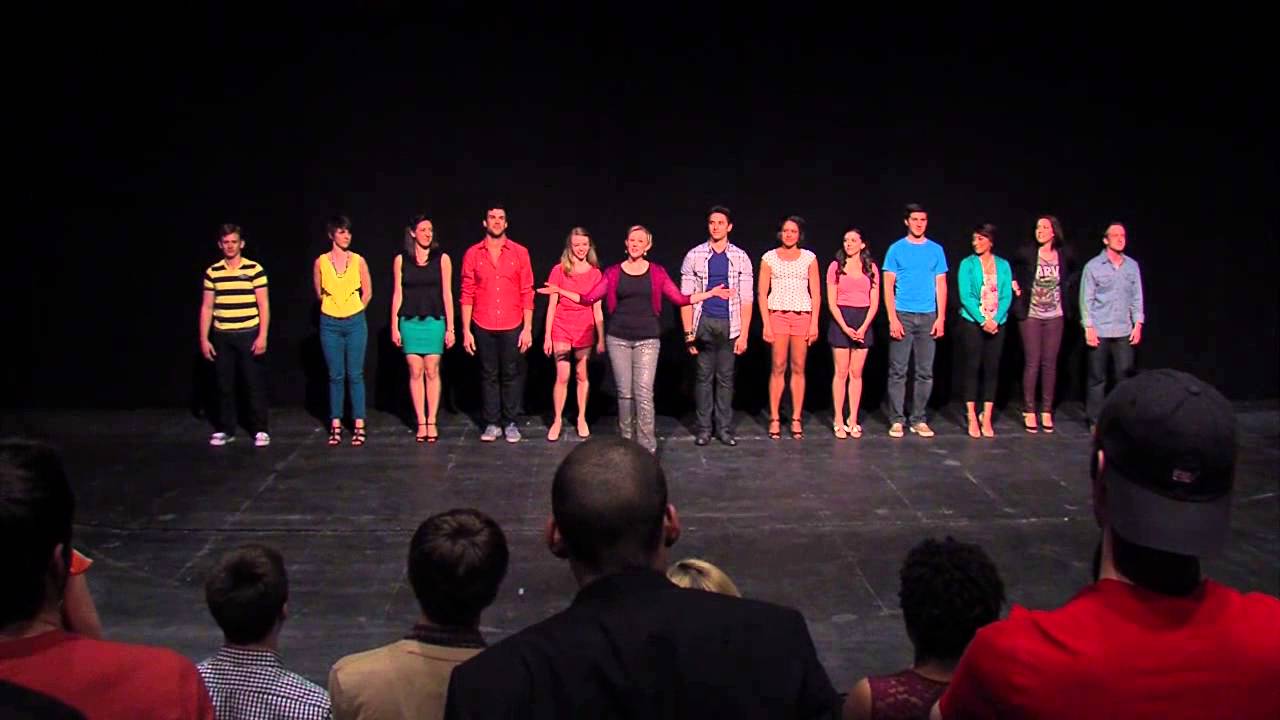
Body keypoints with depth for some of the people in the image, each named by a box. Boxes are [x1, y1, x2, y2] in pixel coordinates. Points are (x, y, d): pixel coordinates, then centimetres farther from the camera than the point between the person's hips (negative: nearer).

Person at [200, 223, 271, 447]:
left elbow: (264, 305, -3)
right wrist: (204, 339, 5)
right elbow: (206, 308, 9)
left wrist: (262, 336, -10)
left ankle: (260, 430, 9)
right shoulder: (212, 272, 6)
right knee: (224, 385, 7)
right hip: (222, 337, 3)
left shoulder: (254, 270, -3)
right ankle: (225, 430, 17)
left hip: (249, 335, -3)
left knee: (255, 384, 0)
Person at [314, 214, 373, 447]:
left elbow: (367, 293, 8)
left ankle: (358, 426, 4)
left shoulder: (358, 261, -1)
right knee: (336, 376, 4)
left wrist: (353, 312, 10)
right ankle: (335, 425, 10)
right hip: (330, 324, 0)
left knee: (355, 375, 0)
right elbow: (319, 293, 11)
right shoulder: (321, 262, -1)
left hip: (355, 323, 0)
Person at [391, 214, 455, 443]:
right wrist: (394, 326, 3)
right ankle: (421, 423, 7)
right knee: (415, 372, 1)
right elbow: (397, 294, 7)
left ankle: (432, 422, 6)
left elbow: (447, 294, 2)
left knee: (432, 371, -1)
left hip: (434, 321, -1)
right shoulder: (401, 260, 4)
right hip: (409, 321, 1)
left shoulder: (442, 259, 2)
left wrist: (450, 327, -1)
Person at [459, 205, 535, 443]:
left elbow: (527, 292, 1)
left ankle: (511, 424, 14)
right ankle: (491, 424, 14)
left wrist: (527, 328, -4)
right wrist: (466, 330, -1)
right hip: (483, 327, 0)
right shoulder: (473, 254, 3)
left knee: (512, 375, 5)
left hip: (513, 327, 0)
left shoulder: (520, 252, 2)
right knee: (489, 376, 6)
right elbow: (467, 294, 3)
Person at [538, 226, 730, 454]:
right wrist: (560, 291, -5)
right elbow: (589, 299, 4)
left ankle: (647, 447, -4)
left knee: (644, 393, -9)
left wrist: (711, 293, 1)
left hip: (647, 339, -1)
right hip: (618, 339, 1)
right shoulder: (613, 272, 5)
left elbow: (680, 299, 7)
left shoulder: (657, 272, 5)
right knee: (625, 392, 5)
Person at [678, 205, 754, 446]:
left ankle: (724, 428, 10)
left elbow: (746, 299, 3)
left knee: (726, 378, 3)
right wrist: (688, 332, -4)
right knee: (704, 376, 3)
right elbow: (686, 297, 2)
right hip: (703, 323, 0)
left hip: (729, 325, 0)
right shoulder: (694, 256, 3)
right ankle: (704, 428, 10)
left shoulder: (740, 257, 5)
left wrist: (743, 334, -3)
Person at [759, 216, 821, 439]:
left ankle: (797, 419, 6)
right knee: (778, 367, -4)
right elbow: (762, 293, 3)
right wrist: (766, 324, -5)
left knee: (798, 368, 1)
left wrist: (814, 323, 0)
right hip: (777, 314, -1)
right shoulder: (769, 258, 6)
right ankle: (774, 419, 0)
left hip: (802, 315, 1)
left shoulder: (809, 258, 9)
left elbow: (816, 293, 8)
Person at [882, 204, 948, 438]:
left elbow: (941, 286, 9)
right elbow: (888, 286, 0)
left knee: (925, 372, 4)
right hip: (902, 315, -2)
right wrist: (893, 319, -9)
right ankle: (896, 419, 5)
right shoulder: (896, 249, 3)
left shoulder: (936, 250, 9)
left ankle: (919, 419, 12)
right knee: (898, 371, -2)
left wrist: (941, 318, -1)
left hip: (928, 317, 2)